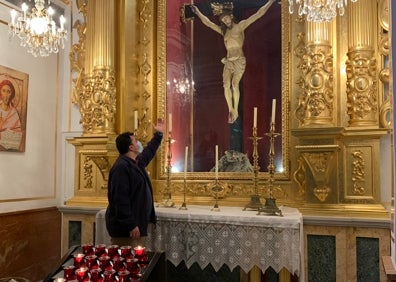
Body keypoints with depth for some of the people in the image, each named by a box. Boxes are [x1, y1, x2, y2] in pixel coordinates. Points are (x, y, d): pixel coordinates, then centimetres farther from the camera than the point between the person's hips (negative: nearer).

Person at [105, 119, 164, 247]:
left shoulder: (137, 162, 13)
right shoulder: (121, 167, -19)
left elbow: (149, 152, 36)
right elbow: (120, 199, -25)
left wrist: (158, 134, 42)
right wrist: (131, 225, -26)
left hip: (137, 225, 10)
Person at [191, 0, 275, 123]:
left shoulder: (240, 26, 6)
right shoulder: (223, 31, 19)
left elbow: (258, 14, 3)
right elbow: (208, 23, 26)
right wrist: (198, 12, 30)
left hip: (239, 60, -4)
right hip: (228, 61, 4)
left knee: (235, 84, -16)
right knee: (226, 84, -16)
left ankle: (235, 111, -9)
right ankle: (230, 110, -10)